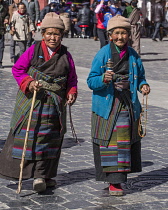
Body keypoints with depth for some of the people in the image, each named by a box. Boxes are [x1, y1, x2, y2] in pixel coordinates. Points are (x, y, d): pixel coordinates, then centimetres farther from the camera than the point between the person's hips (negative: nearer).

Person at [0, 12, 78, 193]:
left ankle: (41, 176, 12)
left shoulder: (66, 56, 4)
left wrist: (72, 94, -4)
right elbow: (17, 69, -2)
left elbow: (72, 79, 13)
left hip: (54, 104, 2)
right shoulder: (33, 50, -3)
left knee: (48, 137, 5)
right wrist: (29, 83, -16)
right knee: (24, 135, 2)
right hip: (31, 100, -2)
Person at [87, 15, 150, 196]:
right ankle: (113, 181, -1)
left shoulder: (133, 55, 8)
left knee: (124, 139, 5)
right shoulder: (103, 54, -5)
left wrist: (143, 86, -2)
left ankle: (118, 178, 18)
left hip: (127, 105, 4)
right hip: (106, 104, -4)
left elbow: (140, 77, 20)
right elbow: (91, 81, -8)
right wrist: (103, 79, -28)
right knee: (109, 141, -6)